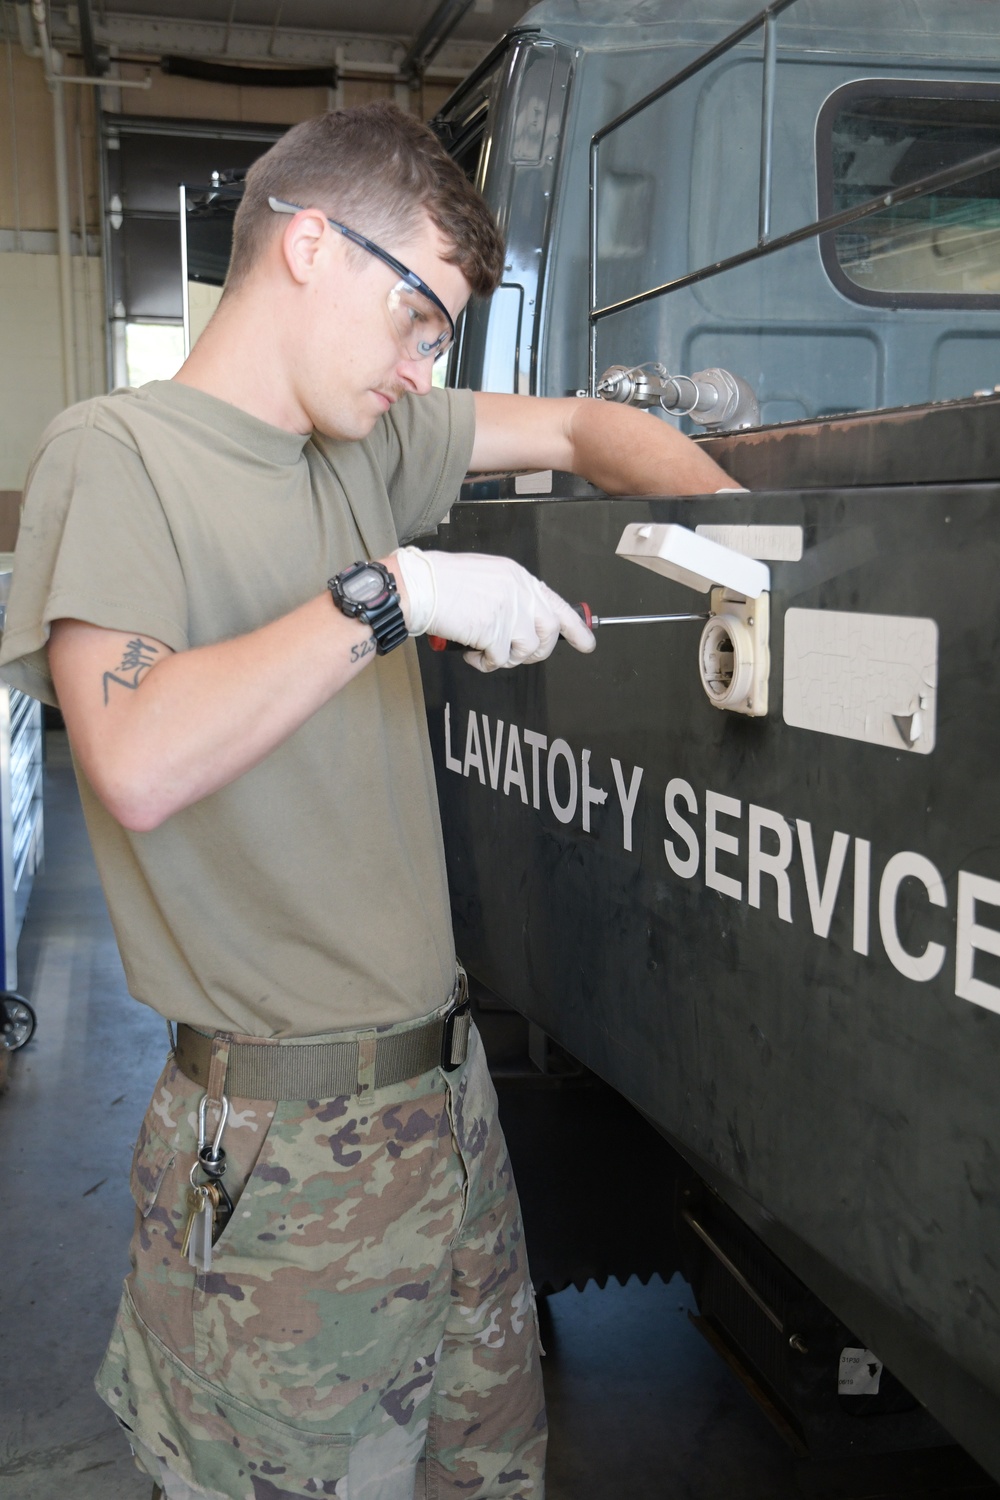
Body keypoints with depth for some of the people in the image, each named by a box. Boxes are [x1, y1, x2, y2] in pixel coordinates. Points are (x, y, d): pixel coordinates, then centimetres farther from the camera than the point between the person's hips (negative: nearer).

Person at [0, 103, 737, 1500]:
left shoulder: (366, 443, 9)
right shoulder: (115, 454, -11)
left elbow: (579, 426, 19)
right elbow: (137, 766, -27)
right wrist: (393, 595, -24)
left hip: (444, 1077, 7)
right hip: (287, 1140, -7)